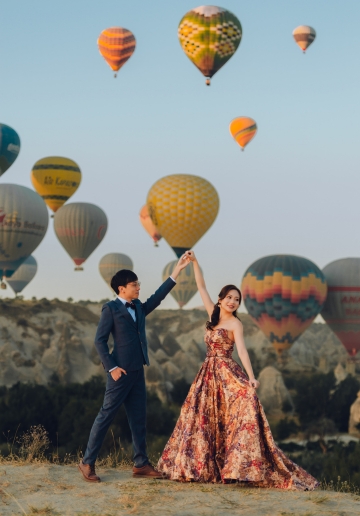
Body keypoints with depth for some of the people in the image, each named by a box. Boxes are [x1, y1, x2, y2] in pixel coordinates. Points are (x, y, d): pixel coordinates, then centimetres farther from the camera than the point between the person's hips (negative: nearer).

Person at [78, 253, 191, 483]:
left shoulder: (138, 307, 14)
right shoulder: (111, 308, -7)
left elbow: (157, 298, 13)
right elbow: (100, 340, -10)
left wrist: (176, 272, 8)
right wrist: (112, 367, -15)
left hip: (138, 371, 8)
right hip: (121, 371, -8)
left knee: (139, 418, 9)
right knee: (106, 416, -4)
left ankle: (141, 464, 14)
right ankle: (88, 462, 1)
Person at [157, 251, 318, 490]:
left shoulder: (235, 323, -6)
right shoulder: (214, 316, 11)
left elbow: (242, 349, -19)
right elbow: (202, 287, 15)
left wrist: (251, 377, -31)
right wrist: (194, 262, 10)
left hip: (228, 375, -7)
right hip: (209, 374, 7)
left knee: (238, 418, -14)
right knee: (204, 420, 7)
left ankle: (245, 467, -16)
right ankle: (204, 467, 13)